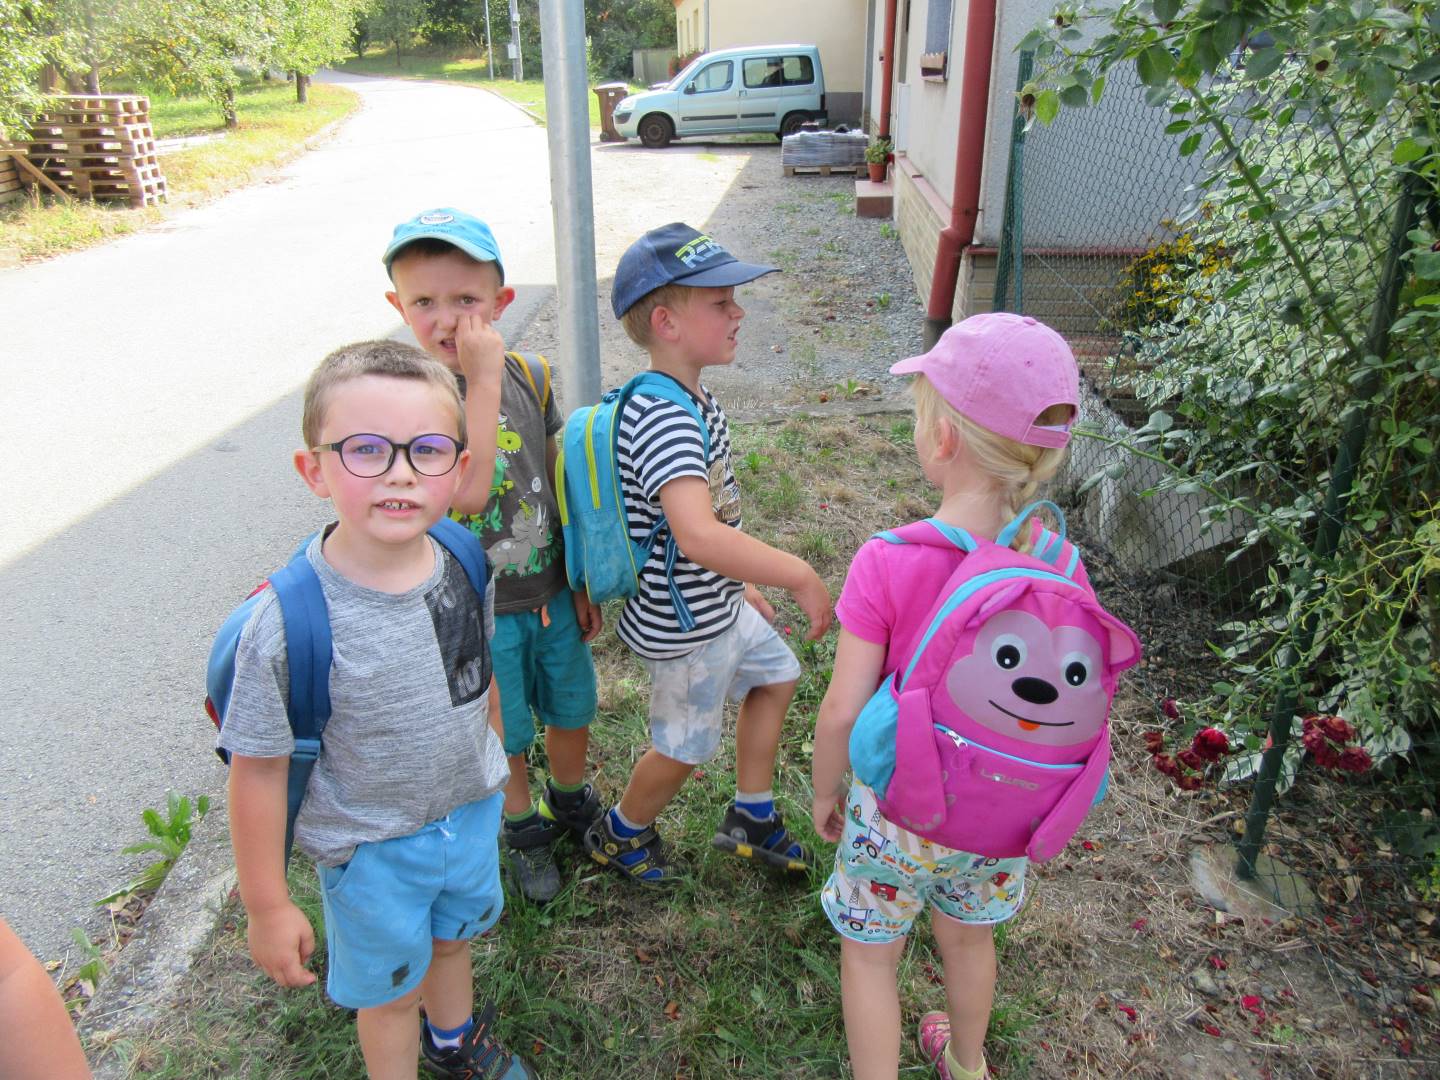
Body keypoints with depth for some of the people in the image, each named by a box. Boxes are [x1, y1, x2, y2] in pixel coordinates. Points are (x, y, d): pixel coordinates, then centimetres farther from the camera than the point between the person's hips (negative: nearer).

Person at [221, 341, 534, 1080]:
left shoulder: (464, 564, -16)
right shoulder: (290, 625, -32)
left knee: (452, 936, 31)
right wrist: (268, 907, -11)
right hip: (371, 848, -5)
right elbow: (258, 771, -21)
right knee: (393, 987, 20)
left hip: (471, 809, 5)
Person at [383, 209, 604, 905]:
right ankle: (524, 830, 43)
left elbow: (557, 483, 4)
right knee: (504, 736, 16)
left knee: (571, 710, 22)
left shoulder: (529, 377, -6)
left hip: (550, 592, 4)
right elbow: (467, 493, -33)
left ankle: (571, 801, 50)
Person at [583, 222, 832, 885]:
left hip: (715, 601, 10)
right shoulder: (662, 418, -32)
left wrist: (741, 583, 16)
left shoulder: (692, 399, 2)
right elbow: (698, 537, -46)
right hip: (684, 626, -10)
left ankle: (752, 816, 43)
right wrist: (798, 575, -38)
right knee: (685, 748, 13)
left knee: (775, 675, 26)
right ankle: (620, 836, 42)